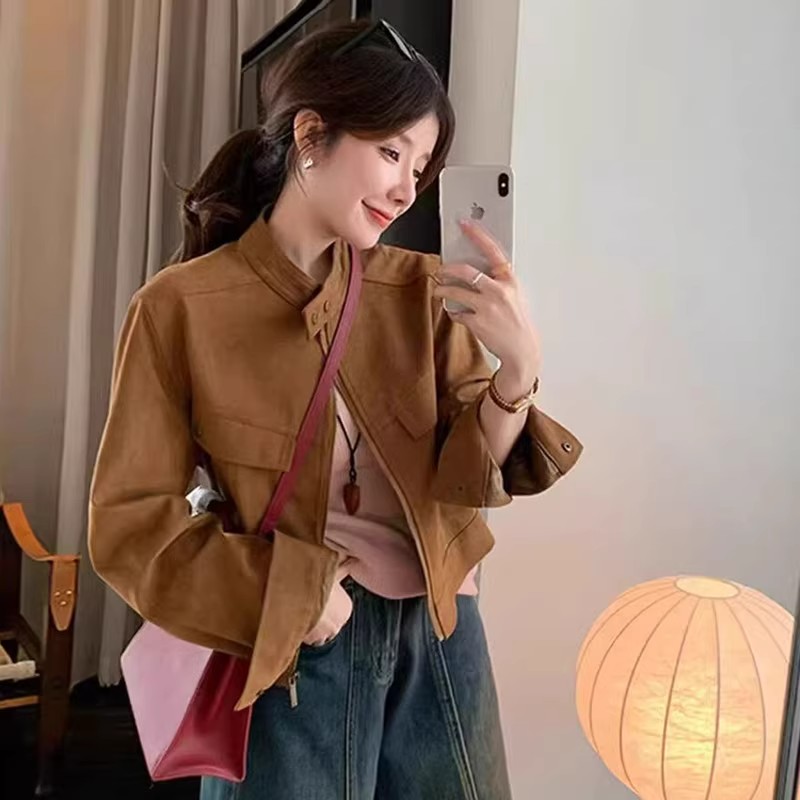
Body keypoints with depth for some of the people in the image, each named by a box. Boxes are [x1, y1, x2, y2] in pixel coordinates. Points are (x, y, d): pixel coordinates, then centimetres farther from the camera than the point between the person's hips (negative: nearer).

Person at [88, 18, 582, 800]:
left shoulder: (422, 291, -1)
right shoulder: (181, 306, -11)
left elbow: (472, 479, -3)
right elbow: (128, 521, -8)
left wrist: (518, 372, -20)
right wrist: (286, 593, -16)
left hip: (439, 635, 4)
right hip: (292, 651, -3)